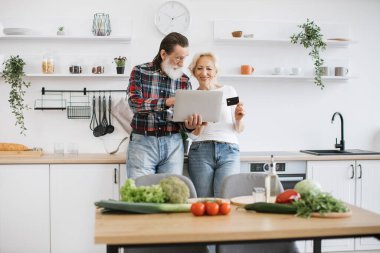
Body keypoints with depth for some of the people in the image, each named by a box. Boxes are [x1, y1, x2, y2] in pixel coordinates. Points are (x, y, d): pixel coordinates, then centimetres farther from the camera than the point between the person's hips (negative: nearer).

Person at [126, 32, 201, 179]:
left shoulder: (184, 80, 8)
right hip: (142, 142, -2)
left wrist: (189, 125, -18)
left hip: (173, 144, 2)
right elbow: (134, 103, -12)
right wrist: (167, 102, -23)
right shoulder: (140, 72, 2)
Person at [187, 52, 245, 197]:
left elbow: (239, 130, 10)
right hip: (200, 151, 1)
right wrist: (198, 125, -13)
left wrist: (238, 119, -10)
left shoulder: (229, 91, 8)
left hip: (229, 151, -1)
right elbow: (193, 135, 7)